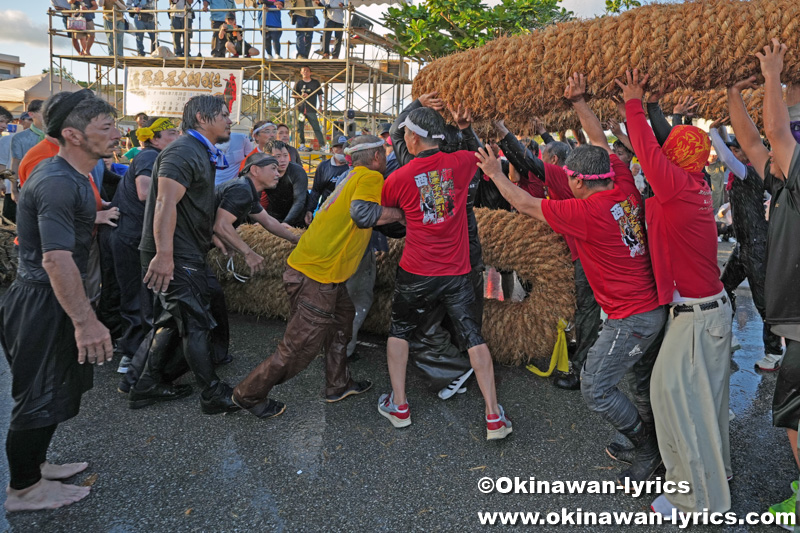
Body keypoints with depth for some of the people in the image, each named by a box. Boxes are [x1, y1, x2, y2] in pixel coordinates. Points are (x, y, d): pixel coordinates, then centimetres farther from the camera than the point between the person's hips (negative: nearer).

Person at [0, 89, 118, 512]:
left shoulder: (69, 176, 9)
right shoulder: (58, 183, -25)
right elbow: (56, 259, -32)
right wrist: (85, 321, -32)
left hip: (47, 301, 10)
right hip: (41, 304, -10)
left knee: (53, 388, 22)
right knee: (39, 396, 4)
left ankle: (35, 465, 40)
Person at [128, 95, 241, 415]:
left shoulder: (201, 154, 17)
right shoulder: (183, 152, -16)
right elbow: (166, 203, -27)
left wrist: (213, 237, 27)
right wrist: (163, 254, -33)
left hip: (187, 253, 10)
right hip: (174, 256, -10)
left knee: (173, 320, 16)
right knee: (196, 323, -3)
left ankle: (149, 386, 27)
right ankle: (214, 395, 8)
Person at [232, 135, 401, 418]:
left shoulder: (352, 178, 19)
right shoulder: (371, 177, -9)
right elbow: (362, 212, -26)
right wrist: (398, 213, -11)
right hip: (315, 276, -10)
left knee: (342, 317, 22)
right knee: (300, 347, -1)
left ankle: (338, 385, 33)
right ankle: (249, 394, 13)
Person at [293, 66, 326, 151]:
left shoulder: (315, 82, 7)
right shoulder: (298, 83, 8)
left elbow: (320, 95, 11)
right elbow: (293, 95, 10)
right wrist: (301, 96, -9)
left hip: (311, 109, -2)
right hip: (300, 108, 2)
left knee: (316, 128, -8)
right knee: (300, 128, 5)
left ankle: (322, 145, -10)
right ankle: (302, 144, 16)